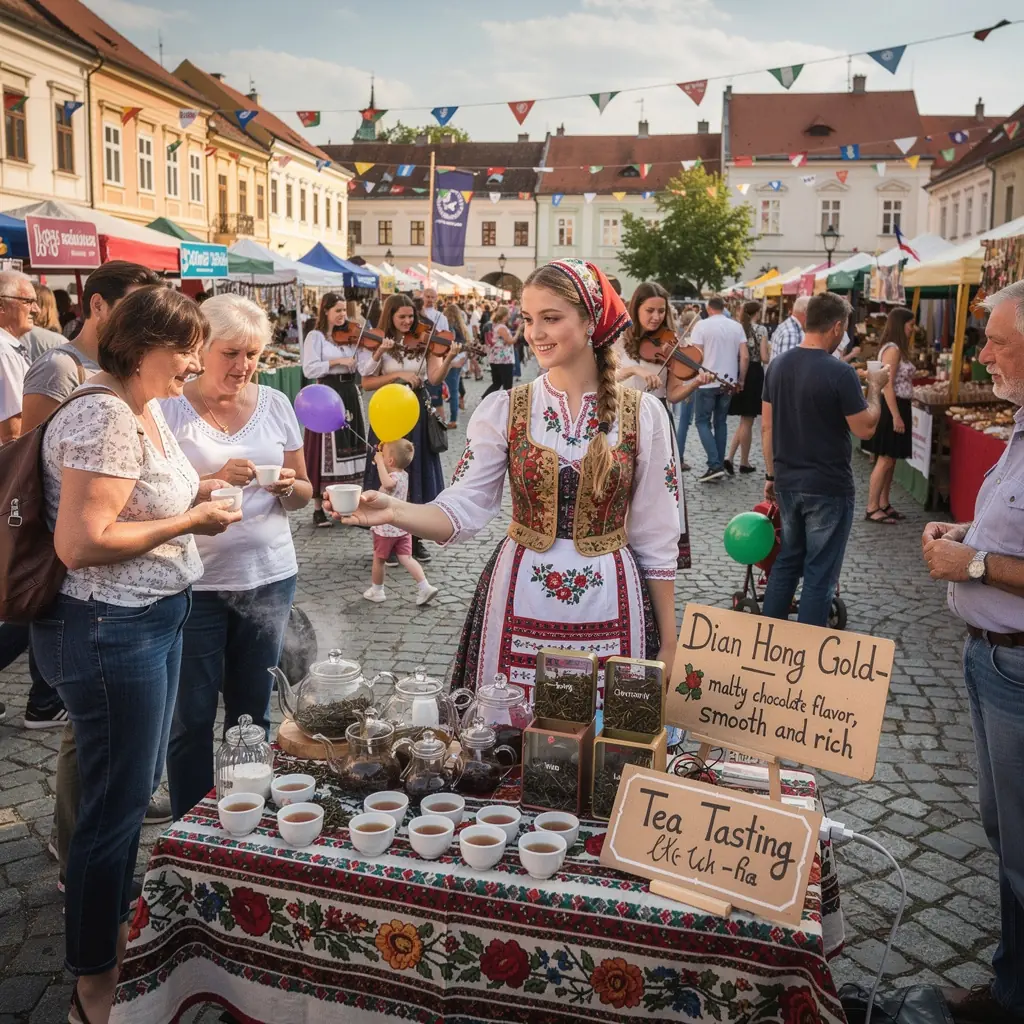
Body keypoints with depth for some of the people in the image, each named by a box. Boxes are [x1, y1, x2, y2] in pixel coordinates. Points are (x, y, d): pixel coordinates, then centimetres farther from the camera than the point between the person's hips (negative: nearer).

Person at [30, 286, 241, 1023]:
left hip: (154, 619, 10)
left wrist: (191, 495, 4)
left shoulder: (148, 408, 9)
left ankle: (117, 921, 42)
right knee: (117, 802, 4)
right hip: (110, 630, -10)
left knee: (140, 787, 21)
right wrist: (187, 522, -19)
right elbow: (81, 543, -27)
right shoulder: (106, 419, -22)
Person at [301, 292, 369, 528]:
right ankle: (318, 509, 4)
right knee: (326, 449, -4)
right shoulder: (316, 336, -4)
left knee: (350, 447, 9)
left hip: (350, 395, 6)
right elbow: (309, 369, -15)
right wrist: (337, 360, -20)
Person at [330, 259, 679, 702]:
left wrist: (668, 644, 3)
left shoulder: (643, 414, -2)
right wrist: (394, 511, -25)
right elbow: (463, 509, -6)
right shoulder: (502, 409, -1)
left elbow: (657, 540, 2)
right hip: (519, 603, 1)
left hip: (608, 609, 0)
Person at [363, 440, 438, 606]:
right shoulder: (403, 475, 4)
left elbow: (387, 483, -49)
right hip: (402, 527, 7)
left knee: (379, 560, 12)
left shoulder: (394, 477, -23)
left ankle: (376, 591, 26)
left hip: (386, 528, -7)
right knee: (406, 559, 4)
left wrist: (379, 461, -39)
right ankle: (425, 587, -8)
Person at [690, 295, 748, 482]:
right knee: (721, 422, 15)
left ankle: (715, 465, -10)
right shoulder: (736, 326, 4)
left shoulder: (702, 325, -7)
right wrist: (741, 380, 11)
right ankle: (720, 465, 16)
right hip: (729, 382, 4)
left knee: (703, 421, 4)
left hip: (707, 382, -4)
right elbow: (745, 357, 1)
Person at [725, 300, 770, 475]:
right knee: (747, 421, 3)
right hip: (754, 374, -5)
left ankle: (730, 458, 2)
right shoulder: (761, 330, -8)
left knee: (744, 420, 15)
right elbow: (764, 358, -11)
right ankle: (744, 462, 9)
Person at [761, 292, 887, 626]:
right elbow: (865, 429, -11)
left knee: (786, 561, 19)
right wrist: (874, 388, 3)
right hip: (828, 488, -6)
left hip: (787, 483, 6)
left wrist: (771, 475, 14)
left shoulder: (777, 366, 3)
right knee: (819, 573, 4)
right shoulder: (840, 373, -17)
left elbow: (767, 427, 7)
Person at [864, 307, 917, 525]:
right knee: (885, 460, -7)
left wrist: (902, 414, 15)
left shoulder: (899, 349, 15)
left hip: (898, 407, 10)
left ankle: (883, 505, 20)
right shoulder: (892, 349, -16)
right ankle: (872, 509, -3)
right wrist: (896, 416, -22)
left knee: (890, 460, 13)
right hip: (891, 408, -10)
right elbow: (887, 386, -21)